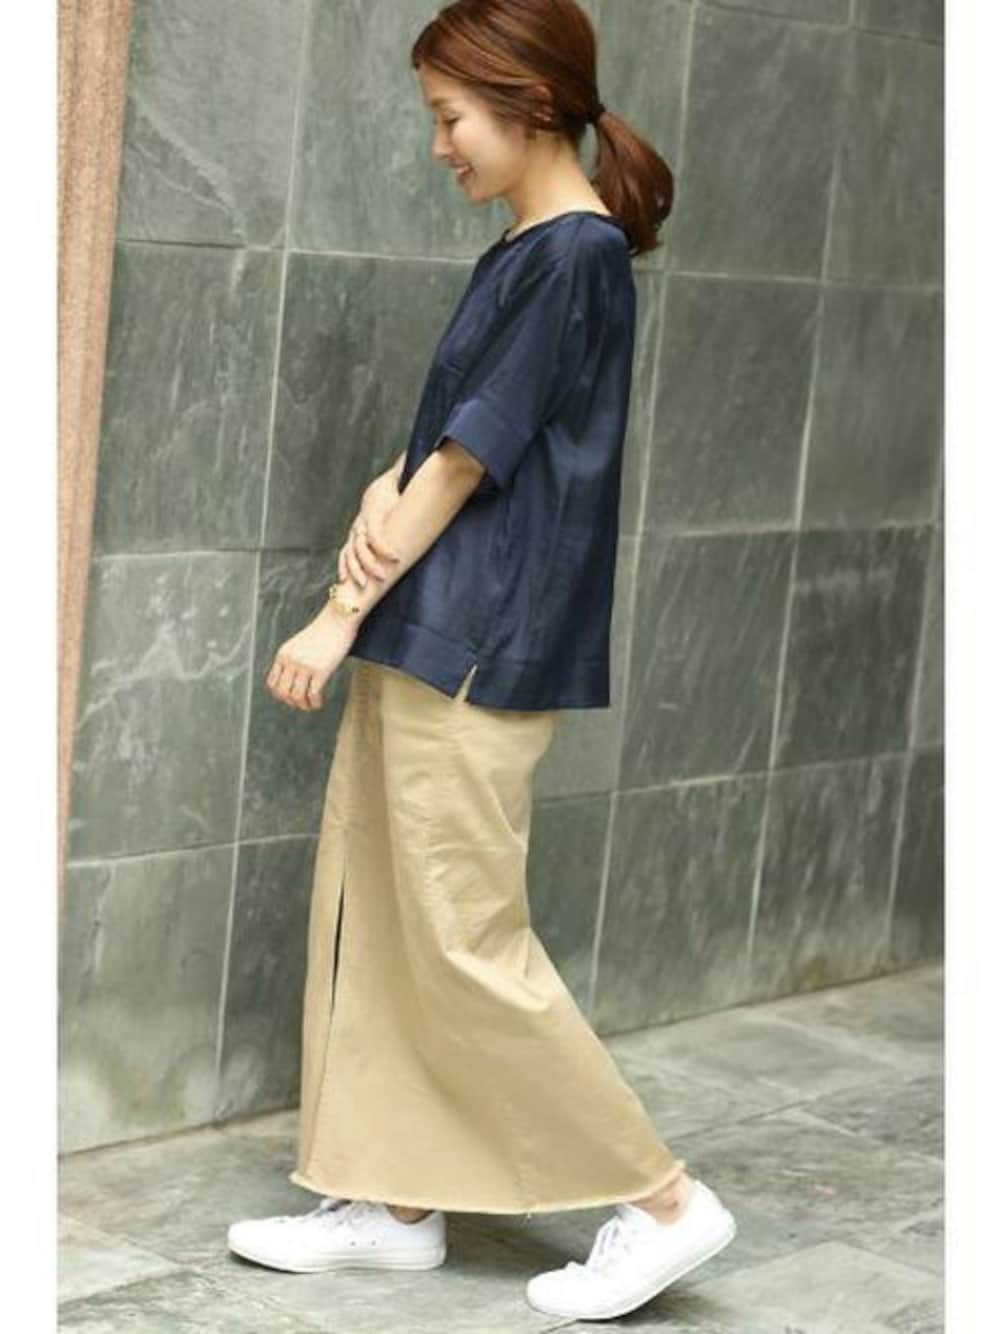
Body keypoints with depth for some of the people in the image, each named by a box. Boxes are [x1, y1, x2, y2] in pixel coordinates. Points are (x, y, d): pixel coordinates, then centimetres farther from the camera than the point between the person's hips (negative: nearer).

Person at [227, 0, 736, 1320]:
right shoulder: (525, 250, 14)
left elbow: (472, 458, -15)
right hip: (423, 639, 10)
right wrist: (382, 499, -7)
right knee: (369, 918, 12)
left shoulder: (577, 256, -15)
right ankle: (392, 1201, 22)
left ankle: (663, 1199, 5)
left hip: (478, 652, -10)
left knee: (466, 942, -5)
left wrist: (344, 611, -11)